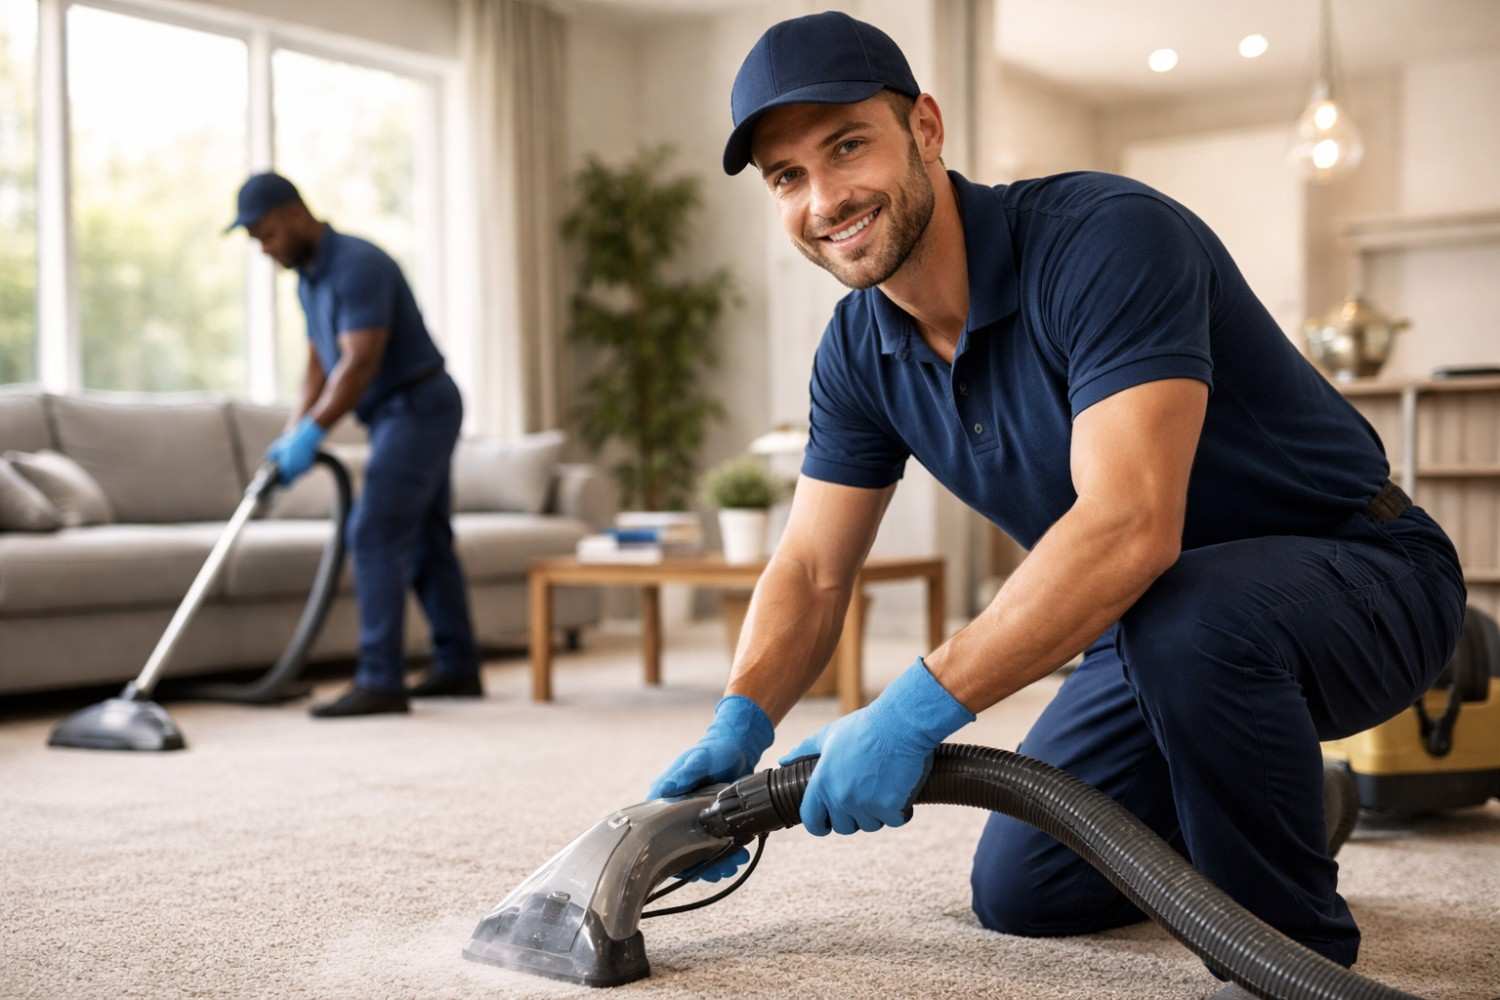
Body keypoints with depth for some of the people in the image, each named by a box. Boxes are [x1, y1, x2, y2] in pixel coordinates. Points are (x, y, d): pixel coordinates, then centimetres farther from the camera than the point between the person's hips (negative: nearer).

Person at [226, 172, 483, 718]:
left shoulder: (358, 265, -20)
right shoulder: (308, 278, 11)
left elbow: (360, 363, -27)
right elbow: (320, 366, 13)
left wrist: (313, 435, -28)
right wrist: (292, 436, 2)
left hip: (417, 409, -10)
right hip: (408, 413, 10)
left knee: (374, 535, -14)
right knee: (424, 540, 12)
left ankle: (380, 681, -12)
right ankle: (458, 667, 19)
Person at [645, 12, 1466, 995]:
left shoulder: (1108, 236, -29)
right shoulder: (860, 351, -4)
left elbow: (1131, 524, -39)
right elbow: (811, 573, -1)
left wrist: (916, 711, -39)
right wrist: (738, 727, -19)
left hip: (1362, 575, -7)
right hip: (1161, 621, 7)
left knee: (1189, 620, -40)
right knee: (1023, 894, 7)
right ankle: (1247, 812, 32)